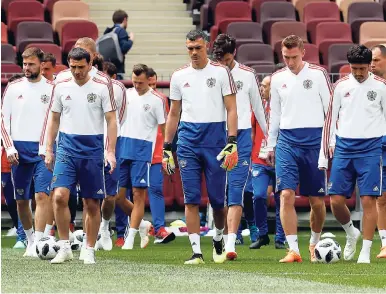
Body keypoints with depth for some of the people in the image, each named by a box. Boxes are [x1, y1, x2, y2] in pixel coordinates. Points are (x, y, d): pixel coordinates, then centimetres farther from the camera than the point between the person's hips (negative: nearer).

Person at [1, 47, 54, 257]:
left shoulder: (51, 89, 3)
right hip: (19, 150, 2)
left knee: (42, 195, -15)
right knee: (21, 200, 7)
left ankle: (37, 244, -18)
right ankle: (30, 239, 25)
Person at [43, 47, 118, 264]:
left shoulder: (102, 88, -1)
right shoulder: (61, 88, 7)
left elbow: (111, 120, -1)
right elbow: (54, 119, 15)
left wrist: (111, 152, -8)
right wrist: (48, 150, 10)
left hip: (93, 149, -1)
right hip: (67, 148, 1)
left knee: (92, 204, 3)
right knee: (60, 196, -15)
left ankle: (90, 251, 13)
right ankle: (65, 248, -6)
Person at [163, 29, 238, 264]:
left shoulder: (221, 73, 0)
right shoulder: (179, 76, 9)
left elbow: (231, 110, -2)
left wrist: (232, 143, -12)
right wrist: (167, 147, 12)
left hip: (215, 136, -2)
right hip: (188, 138, 2)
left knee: (218, 199, 2)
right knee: (191, 200, -3)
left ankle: (218, 240, 28)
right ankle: (196, 252, -1)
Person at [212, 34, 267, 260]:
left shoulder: (248, 75, 6)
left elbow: (258, 106, 16)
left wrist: (269, 136, 18)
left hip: (241, 135, -1)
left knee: (236, 190, -11)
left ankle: (231, 243, -17)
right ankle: (221, 239, 14)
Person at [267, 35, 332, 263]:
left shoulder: (318, 74, 0)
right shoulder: (277, 79, 9)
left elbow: (330, 108, 1)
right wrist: (270, 145, 16)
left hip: (314, 140, -2)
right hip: (286, 141, 2)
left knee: (317, 200, 4)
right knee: (286, 195, -12)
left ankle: (314, 243, 27)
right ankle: (293, 250, -12)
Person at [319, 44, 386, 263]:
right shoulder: (341, 86, 7)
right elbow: (331, 118, 12)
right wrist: (325, 151, 8)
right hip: (344, 146, 3)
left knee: (368, 200, -8)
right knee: (336, 200, -2)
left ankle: (365, 251, -1)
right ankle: (351, 233, 26)